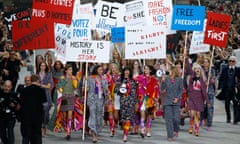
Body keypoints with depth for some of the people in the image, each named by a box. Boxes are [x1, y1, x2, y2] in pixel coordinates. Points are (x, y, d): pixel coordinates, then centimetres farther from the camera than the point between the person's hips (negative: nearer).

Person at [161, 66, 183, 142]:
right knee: (168, 119, -1)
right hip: (168, 101, 1)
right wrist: (163, 82, -14)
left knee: (176, 118, -6)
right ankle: (170, 136, 6)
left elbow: (181, 90, 3)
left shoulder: (179, 80, 0)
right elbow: (162, 89, 0)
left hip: (176, 101, -1)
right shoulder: (166, 79, 3)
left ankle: (176, 130, 25)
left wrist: (177, 98, -9)